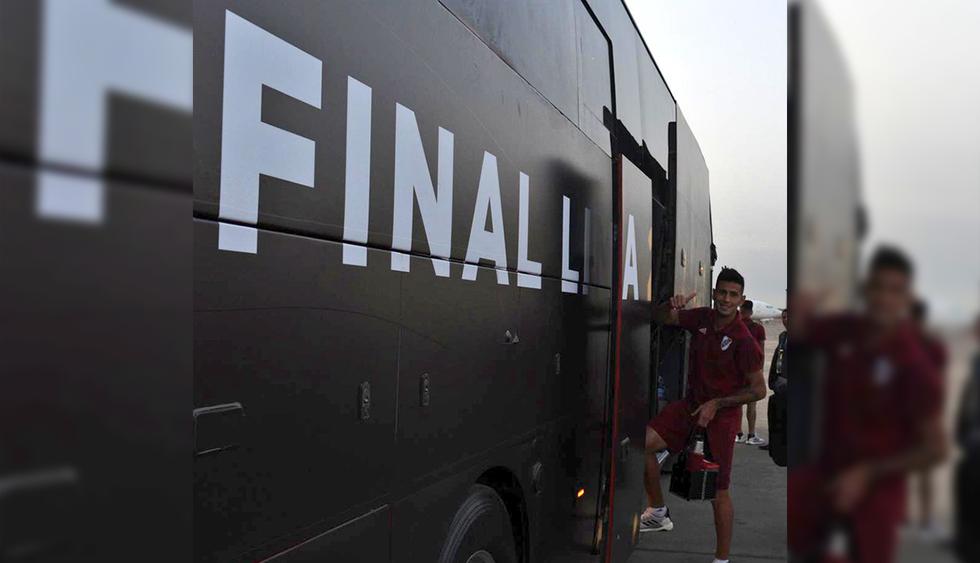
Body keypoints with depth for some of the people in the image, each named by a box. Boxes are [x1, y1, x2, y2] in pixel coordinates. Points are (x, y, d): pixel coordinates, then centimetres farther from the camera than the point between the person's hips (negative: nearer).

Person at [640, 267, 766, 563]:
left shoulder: (744, 341, -17)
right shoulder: (702, 318, -2)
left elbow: (758, 390, -12)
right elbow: (660, 318, 9)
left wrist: (716, 404, -17)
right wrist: (672, 305, -15)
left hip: (722, 416, -5)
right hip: (691, 404, 5)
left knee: (718, 492, -1)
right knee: (642, 441, -11)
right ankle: (659, 512, 8)